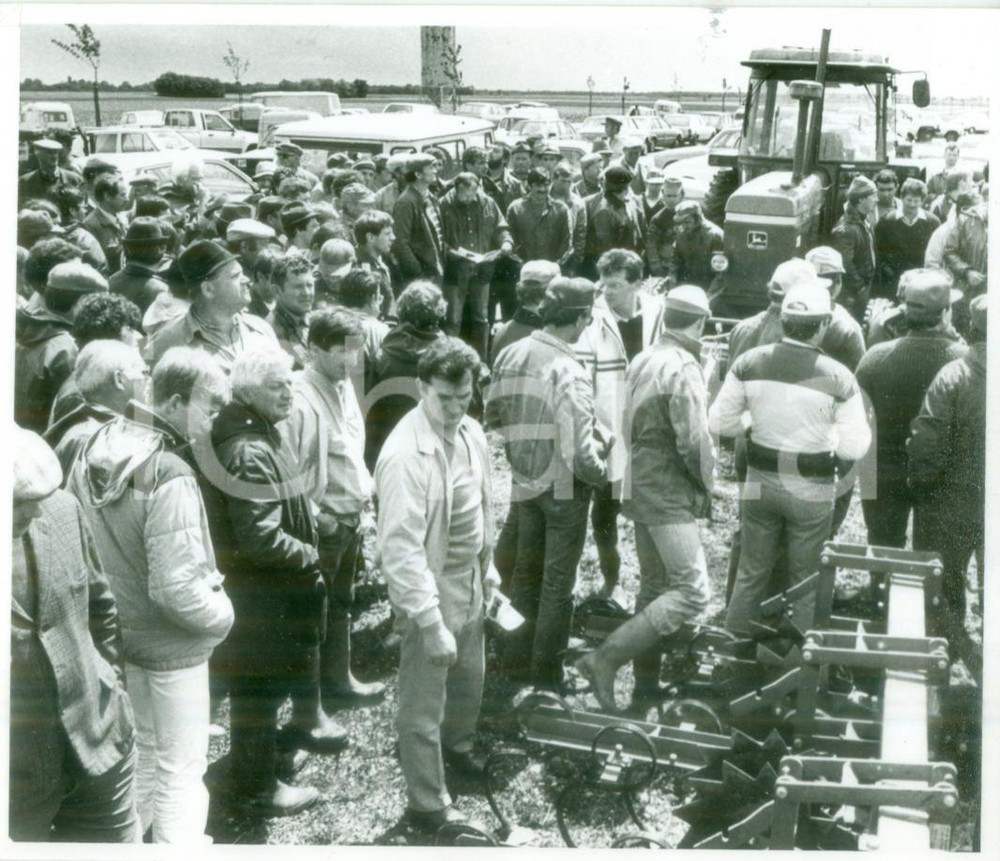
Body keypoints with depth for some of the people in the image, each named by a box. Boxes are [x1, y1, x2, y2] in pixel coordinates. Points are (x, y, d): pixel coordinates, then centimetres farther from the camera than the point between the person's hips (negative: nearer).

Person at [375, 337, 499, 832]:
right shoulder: (405, 455, -27)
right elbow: (401, 549, -27)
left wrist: (488, 570, 17)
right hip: (430, 596, -8)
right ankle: (427, 805, 26)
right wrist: (431, 623, -27)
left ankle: (457, 748, 55)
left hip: (470, 587, 8)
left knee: (469, 682, 28)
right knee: (423, 707, 8)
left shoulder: (471, 433, -2)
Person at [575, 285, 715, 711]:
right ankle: (606, 658, -14)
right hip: (670, 495, -10)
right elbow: (694, 441, -22)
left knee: (654, 586, 17)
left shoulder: (642, 360, 8)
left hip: (640, 487, 10)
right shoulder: (683, 368, -18)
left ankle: (646, 681, 25)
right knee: (693, 591, -9)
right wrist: (706, 485, -4)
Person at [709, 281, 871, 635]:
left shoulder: (749, 363, -9)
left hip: (760, 482, 3)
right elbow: (855, 446, -12)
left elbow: (719, 421, -2)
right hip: (811, 490, -3)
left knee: (751, 574, 16)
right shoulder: (838, 378, -16)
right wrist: (821, 432, 5)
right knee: (805, 580, 13)